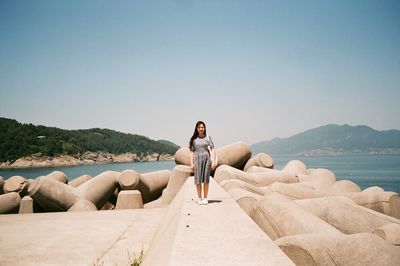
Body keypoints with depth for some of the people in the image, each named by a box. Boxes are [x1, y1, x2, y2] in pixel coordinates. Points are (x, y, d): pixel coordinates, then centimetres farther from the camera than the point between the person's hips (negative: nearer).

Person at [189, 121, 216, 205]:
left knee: (206, 180, 2)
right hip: (197, 159, 0)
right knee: (198, 180, 0)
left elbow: (212, 150, 1)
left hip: (207, 158, 0)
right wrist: (191, 163, -1)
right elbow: (192, 151, 6)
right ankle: (199, 198, 9)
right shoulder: (193, 139, 5)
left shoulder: (208, 138, 4)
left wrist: (213, 161, -7)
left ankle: (205, 198, 9)